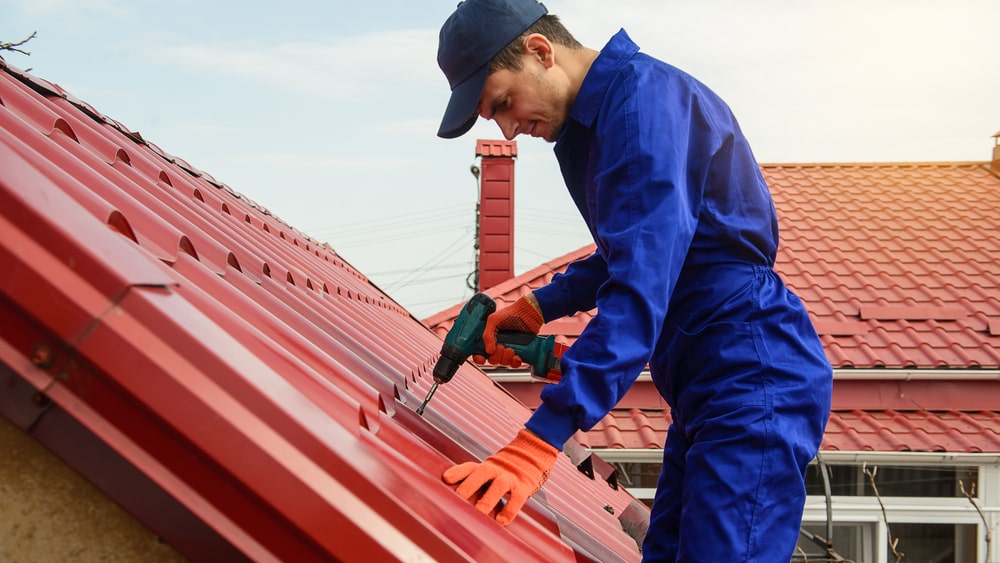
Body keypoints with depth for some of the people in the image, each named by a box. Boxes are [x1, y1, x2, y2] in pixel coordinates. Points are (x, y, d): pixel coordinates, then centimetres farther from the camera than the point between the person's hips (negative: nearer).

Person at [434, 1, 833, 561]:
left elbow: (642, 284, -28)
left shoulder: (644, 96, -18)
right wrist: (540, 305, 13)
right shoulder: (590, 124, 14)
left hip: (753, 381, -10)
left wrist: (538, 442, -31)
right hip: (706, 388, 10)